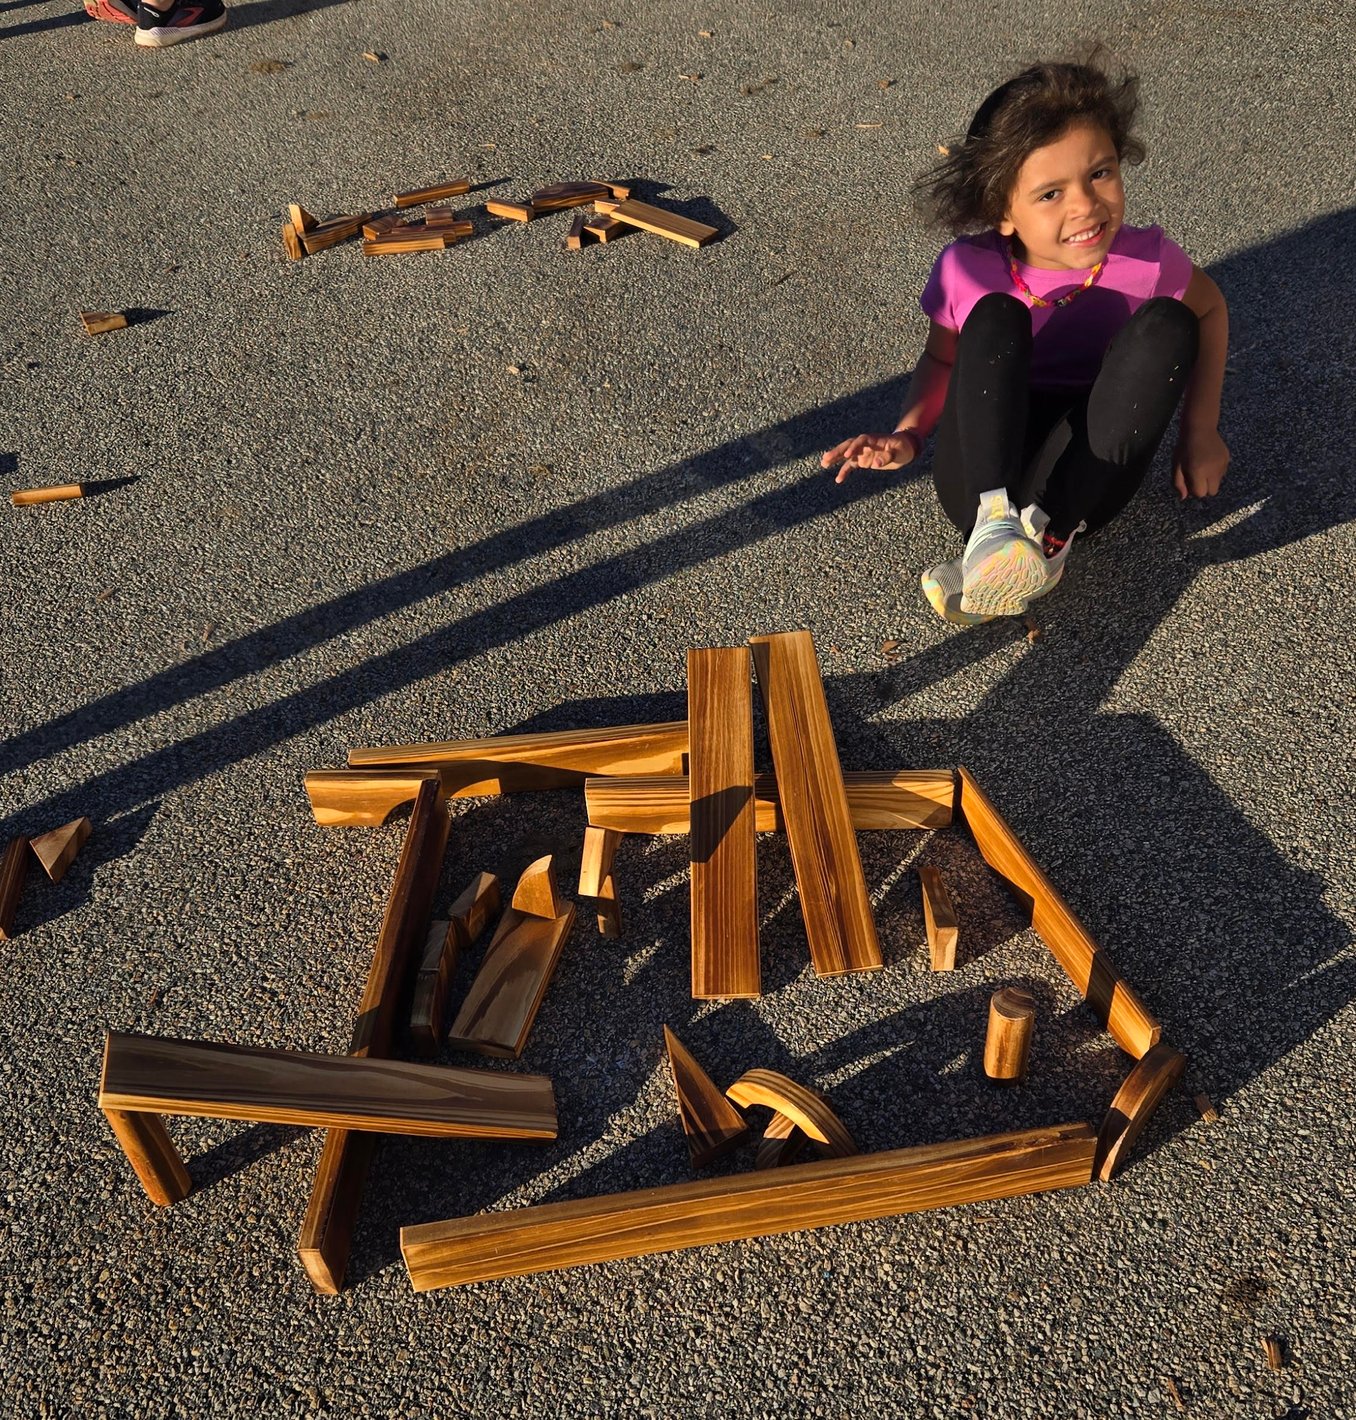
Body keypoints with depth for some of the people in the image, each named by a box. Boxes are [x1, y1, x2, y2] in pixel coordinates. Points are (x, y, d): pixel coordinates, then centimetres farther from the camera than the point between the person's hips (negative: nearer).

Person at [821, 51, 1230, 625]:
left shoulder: (1146, 259, -9)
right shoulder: (967, 269, -10)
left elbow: (1210, 309, 11)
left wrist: (1201, 429, 3)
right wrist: (907, 435, -13)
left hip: (1085, 473, 1)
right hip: (980, 477, -1)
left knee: (1166, 324, -22)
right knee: (995, 317, -24)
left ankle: (1048, 537, -30)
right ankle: (995, 527, -41)